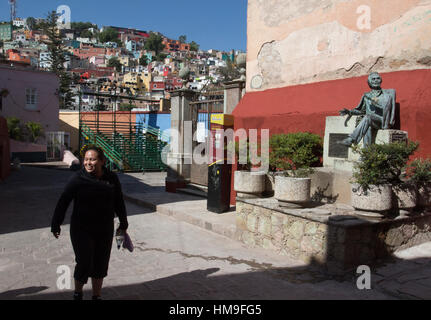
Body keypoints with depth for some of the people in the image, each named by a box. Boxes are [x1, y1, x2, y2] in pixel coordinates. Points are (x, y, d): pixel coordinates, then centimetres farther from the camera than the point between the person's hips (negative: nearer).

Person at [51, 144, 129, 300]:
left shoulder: (111, 178, -2)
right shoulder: (78, 178, -11)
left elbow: (119, 203, 9)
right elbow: (63, 201, -6)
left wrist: (123, 223, 15)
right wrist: (56, 224, -4)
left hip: (105, 230, 3)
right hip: (82, 229, -3)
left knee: (101, 264, 12)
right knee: (84, 263, -5)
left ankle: (96, 295, 33)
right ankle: (77, 293, 26)